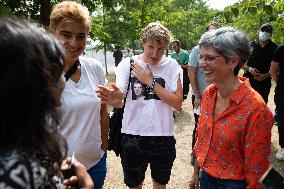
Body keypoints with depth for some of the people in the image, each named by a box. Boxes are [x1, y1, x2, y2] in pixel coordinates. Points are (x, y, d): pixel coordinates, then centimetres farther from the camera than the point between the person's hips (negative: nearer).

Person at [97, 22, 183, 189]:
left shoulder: (172, 66, -4)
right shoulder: (128, 64, -6)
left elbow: (177, 103, -11)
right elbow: (120, 100, -15)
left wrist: (151, 81, -16)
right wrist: (115, 99, -38)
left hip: (163, 137, 1)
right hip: (133, 136, 0)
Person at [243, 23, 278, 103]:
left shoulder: (274, 48, 2)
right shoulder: (251, 46, 6)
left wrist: (266, 75, -14)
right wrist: (249, 69, -10)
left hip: (264, 83, -1)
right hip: (248, 81, 1)